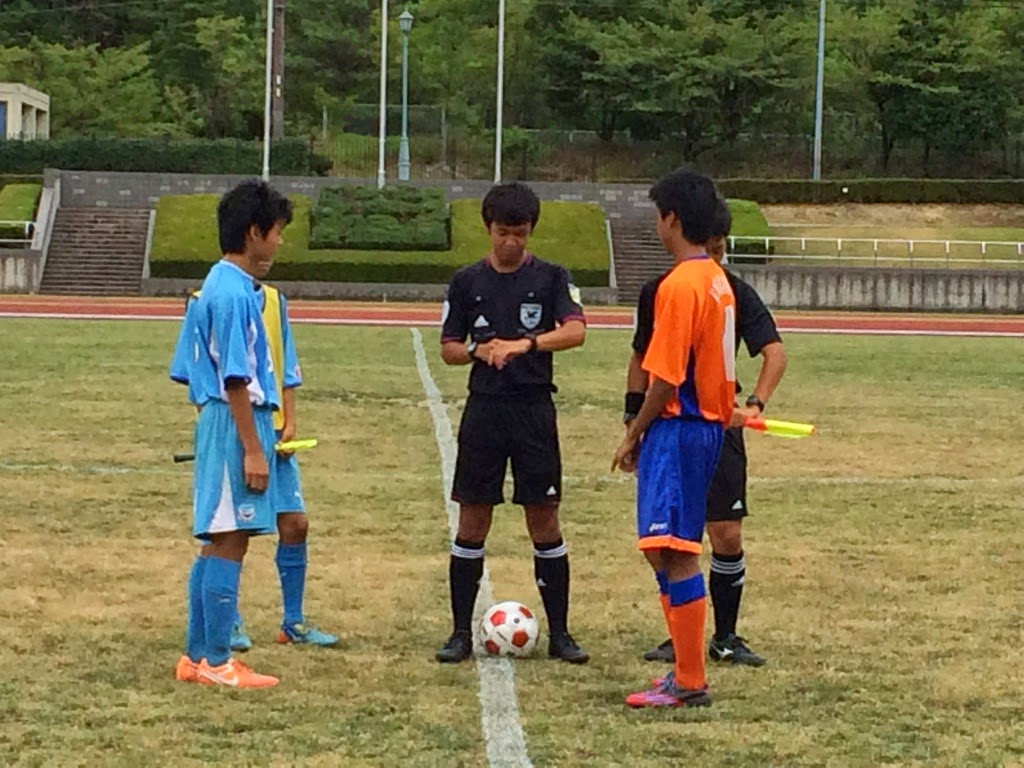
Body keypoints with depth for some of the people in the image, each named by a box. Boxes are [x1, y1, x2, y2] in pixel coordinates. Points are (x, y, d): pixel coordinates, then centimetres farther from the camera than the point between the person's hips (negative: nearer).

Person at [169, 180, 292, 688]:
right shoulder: (234, 292, -16)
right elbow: (235, 379, -19)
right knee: (229, 542, -5)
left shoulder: (221, 285, 15)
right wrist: (253, 449, -18)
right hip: (237, 425, -10)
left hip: (220, 423, 10)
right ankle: (217, 662, -1)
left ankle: (196, 656, 17)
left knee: (218, 542, 13)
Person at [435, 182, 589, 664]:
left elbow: (575, 330, -15)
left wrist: (525, 343, -31)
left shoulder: (550, 278, 1)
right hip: (484, 408, 1)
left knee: (544, 520, 1)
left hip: (534, 408, -1)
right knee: (472, 521, 3)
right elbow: (448, 349, 9)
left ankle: (559, 633, 8)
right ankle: (462, 633, 9)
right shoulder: (468, 281, 7)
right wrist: (477, 351, -13)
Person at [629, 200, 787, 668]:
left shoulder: (736, 293, -3)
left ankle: (725, 637, 11)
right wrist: (633, 420, 6)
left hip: (718, 425, -1)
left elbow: (774, 353, -13)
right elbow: (641, 361, 13)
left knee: (728, 536, -4)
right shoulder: (657, 293, 3)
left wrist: (755, 403, -29)